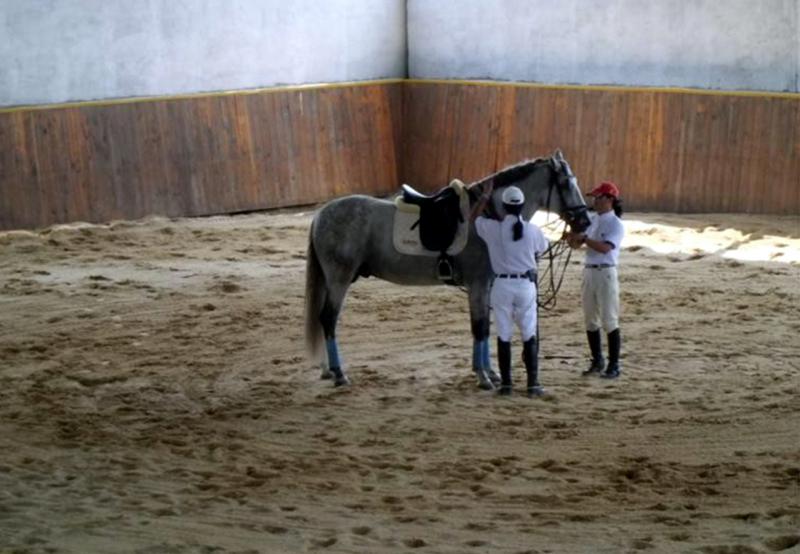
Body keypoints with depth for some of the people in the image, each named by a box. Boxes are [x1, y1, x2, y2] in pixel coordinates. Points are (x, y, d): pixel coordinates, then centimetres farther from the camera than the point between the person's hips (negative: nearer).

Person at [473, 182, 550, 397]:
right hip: (526, 284, 0)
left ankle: (505, 384, 8)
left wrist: (486, 195, 23)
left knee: (504, 336, 7)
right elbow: (543, 248, 16)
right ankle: (533, 383, 4)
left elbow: (474, 217, 13)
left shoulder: (493, 229, -7)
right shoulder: (533, 231, -6)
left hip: (502, 285, 0)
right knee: (529, 335, 6)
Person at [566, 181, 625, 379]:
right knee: (590, 320, 12)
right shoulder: (592, 220, 11)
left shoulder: (616, 224, -9)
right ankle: (597, 361, 23)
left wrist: (583, 238, -22)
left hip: (606, 273, -7)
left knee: (609, 321, -3)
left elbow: (605, 248, -22)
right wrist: (572, 237, -10)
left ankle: (614, 365, 3)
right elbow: (576, 244, 11)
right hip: (589, 272, 7)